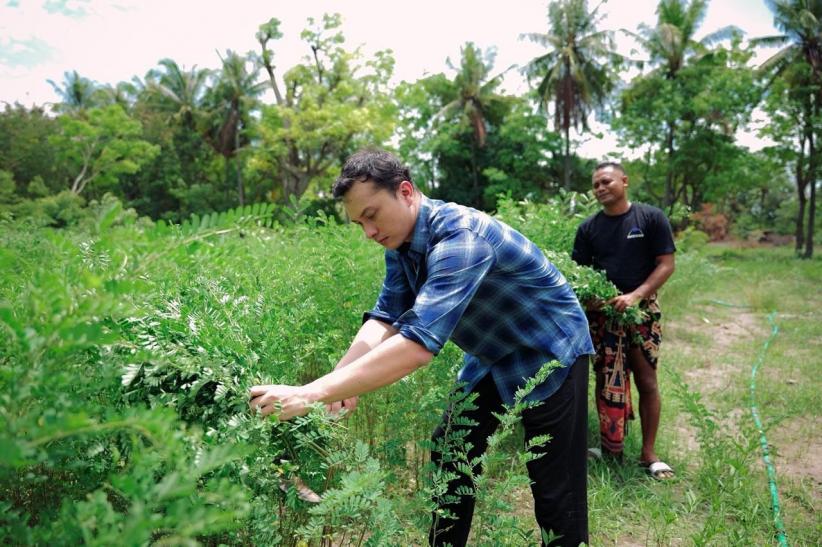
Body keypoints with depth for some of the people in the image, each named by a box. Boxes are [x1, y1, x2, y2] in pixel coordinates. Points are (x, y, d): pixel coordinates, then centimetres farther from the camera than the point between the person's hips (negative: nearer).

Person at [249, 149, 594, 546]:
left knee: (555, 489, 0)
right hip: (492, 358, 8)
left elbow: (419, 342, -44)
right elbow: (385, 318, -11)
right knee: (450, 456, 11)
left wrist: (311, 394, -46)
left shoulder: (460, 236, -35)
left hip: (549, 355, -7)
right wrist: (339, 379, -29)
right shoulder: (399, 244, -6)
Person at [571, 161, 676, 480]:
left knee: (647, 381, 0)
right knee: (606, 382, 7)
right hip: (601, 313, 2)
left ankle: (648, 453, 14)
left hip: (641, 311, -2)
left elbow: (666, 264, -5)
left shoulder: (651, 218, -2)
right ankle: (608, 448, 22)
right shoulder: (589, 228, 6)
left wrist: (635, 296, -18)